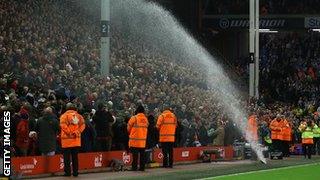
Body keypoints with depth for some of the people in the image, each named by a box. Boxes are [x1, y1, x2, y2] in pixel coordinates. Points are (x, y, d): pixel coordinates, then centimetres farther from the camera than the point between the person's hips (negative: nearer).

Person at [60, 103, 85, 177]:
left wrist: (69, 132, -13)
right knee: (75, 156, 11)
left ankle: (67, 171, -1)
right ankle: (75, 171, 11)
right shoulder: (78, 116, 8)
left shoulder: (64, 116, -3)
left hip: (67, 139, -4)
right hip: (76, 140, 4)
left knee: (67, 156, 2)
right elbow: (82, 125, -1)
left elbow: (63, 125, -16)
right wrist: (77, 132, -5)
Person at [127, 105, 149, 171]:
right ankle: (142, 167, 9)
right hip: (143, 140, 4)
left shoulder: (134, 118, -9)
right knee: (142, 154, 9)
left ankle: (134, 167, -4)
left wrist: (130, 133, 20)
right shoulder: (146, 119, 3)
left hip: (134, 139, -4)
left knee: (135, 155, -2)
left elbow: (128, 128, 0)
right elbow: (146, 127, 11)